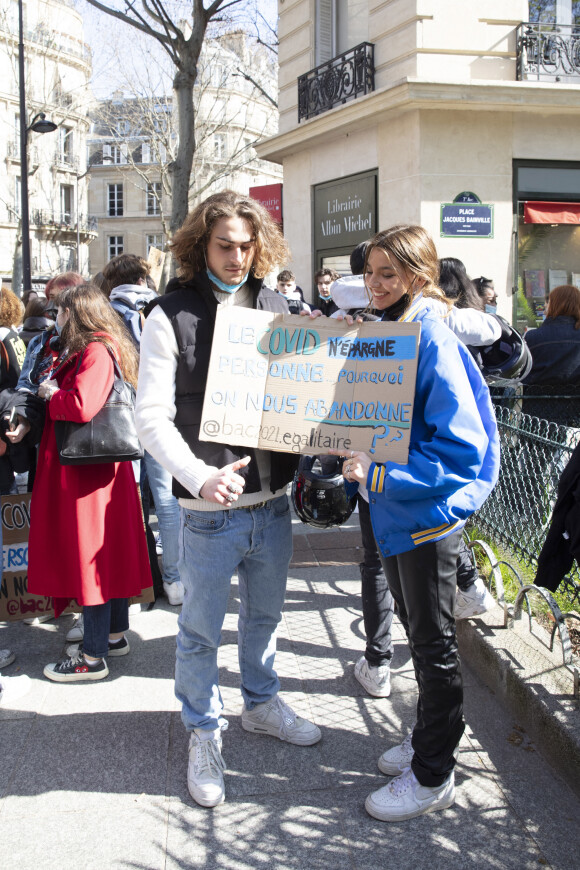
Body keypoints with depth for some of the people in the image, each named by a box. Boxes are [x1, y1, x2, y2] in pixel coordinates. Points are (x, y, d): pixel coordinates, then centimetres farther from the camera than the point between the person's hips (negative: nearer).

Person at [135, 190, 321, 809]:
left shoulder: (275, 306, 5)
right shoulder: (172, 314, -9)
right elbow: (151, 416, -14)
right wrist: (200, 476, -27)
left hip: (272, 500, 5)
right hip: (210, 510, -4)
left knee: (264, 614, 23)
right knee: (201, 630, 10)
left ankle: (261, 703, 45)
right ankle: (204, 732, 31)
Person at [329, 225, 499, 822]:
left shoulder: (433, 341, -22)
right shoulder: (380, 332, 5)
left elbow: (462, 449, -26)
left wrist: (378, 474, -26)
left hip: (429, 512, -8)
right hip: (392, 509, 8)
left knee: (433, 642, 6)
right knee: (415, 629, 22)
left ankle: (433, 775, 22)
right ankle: (431, 732, 41)